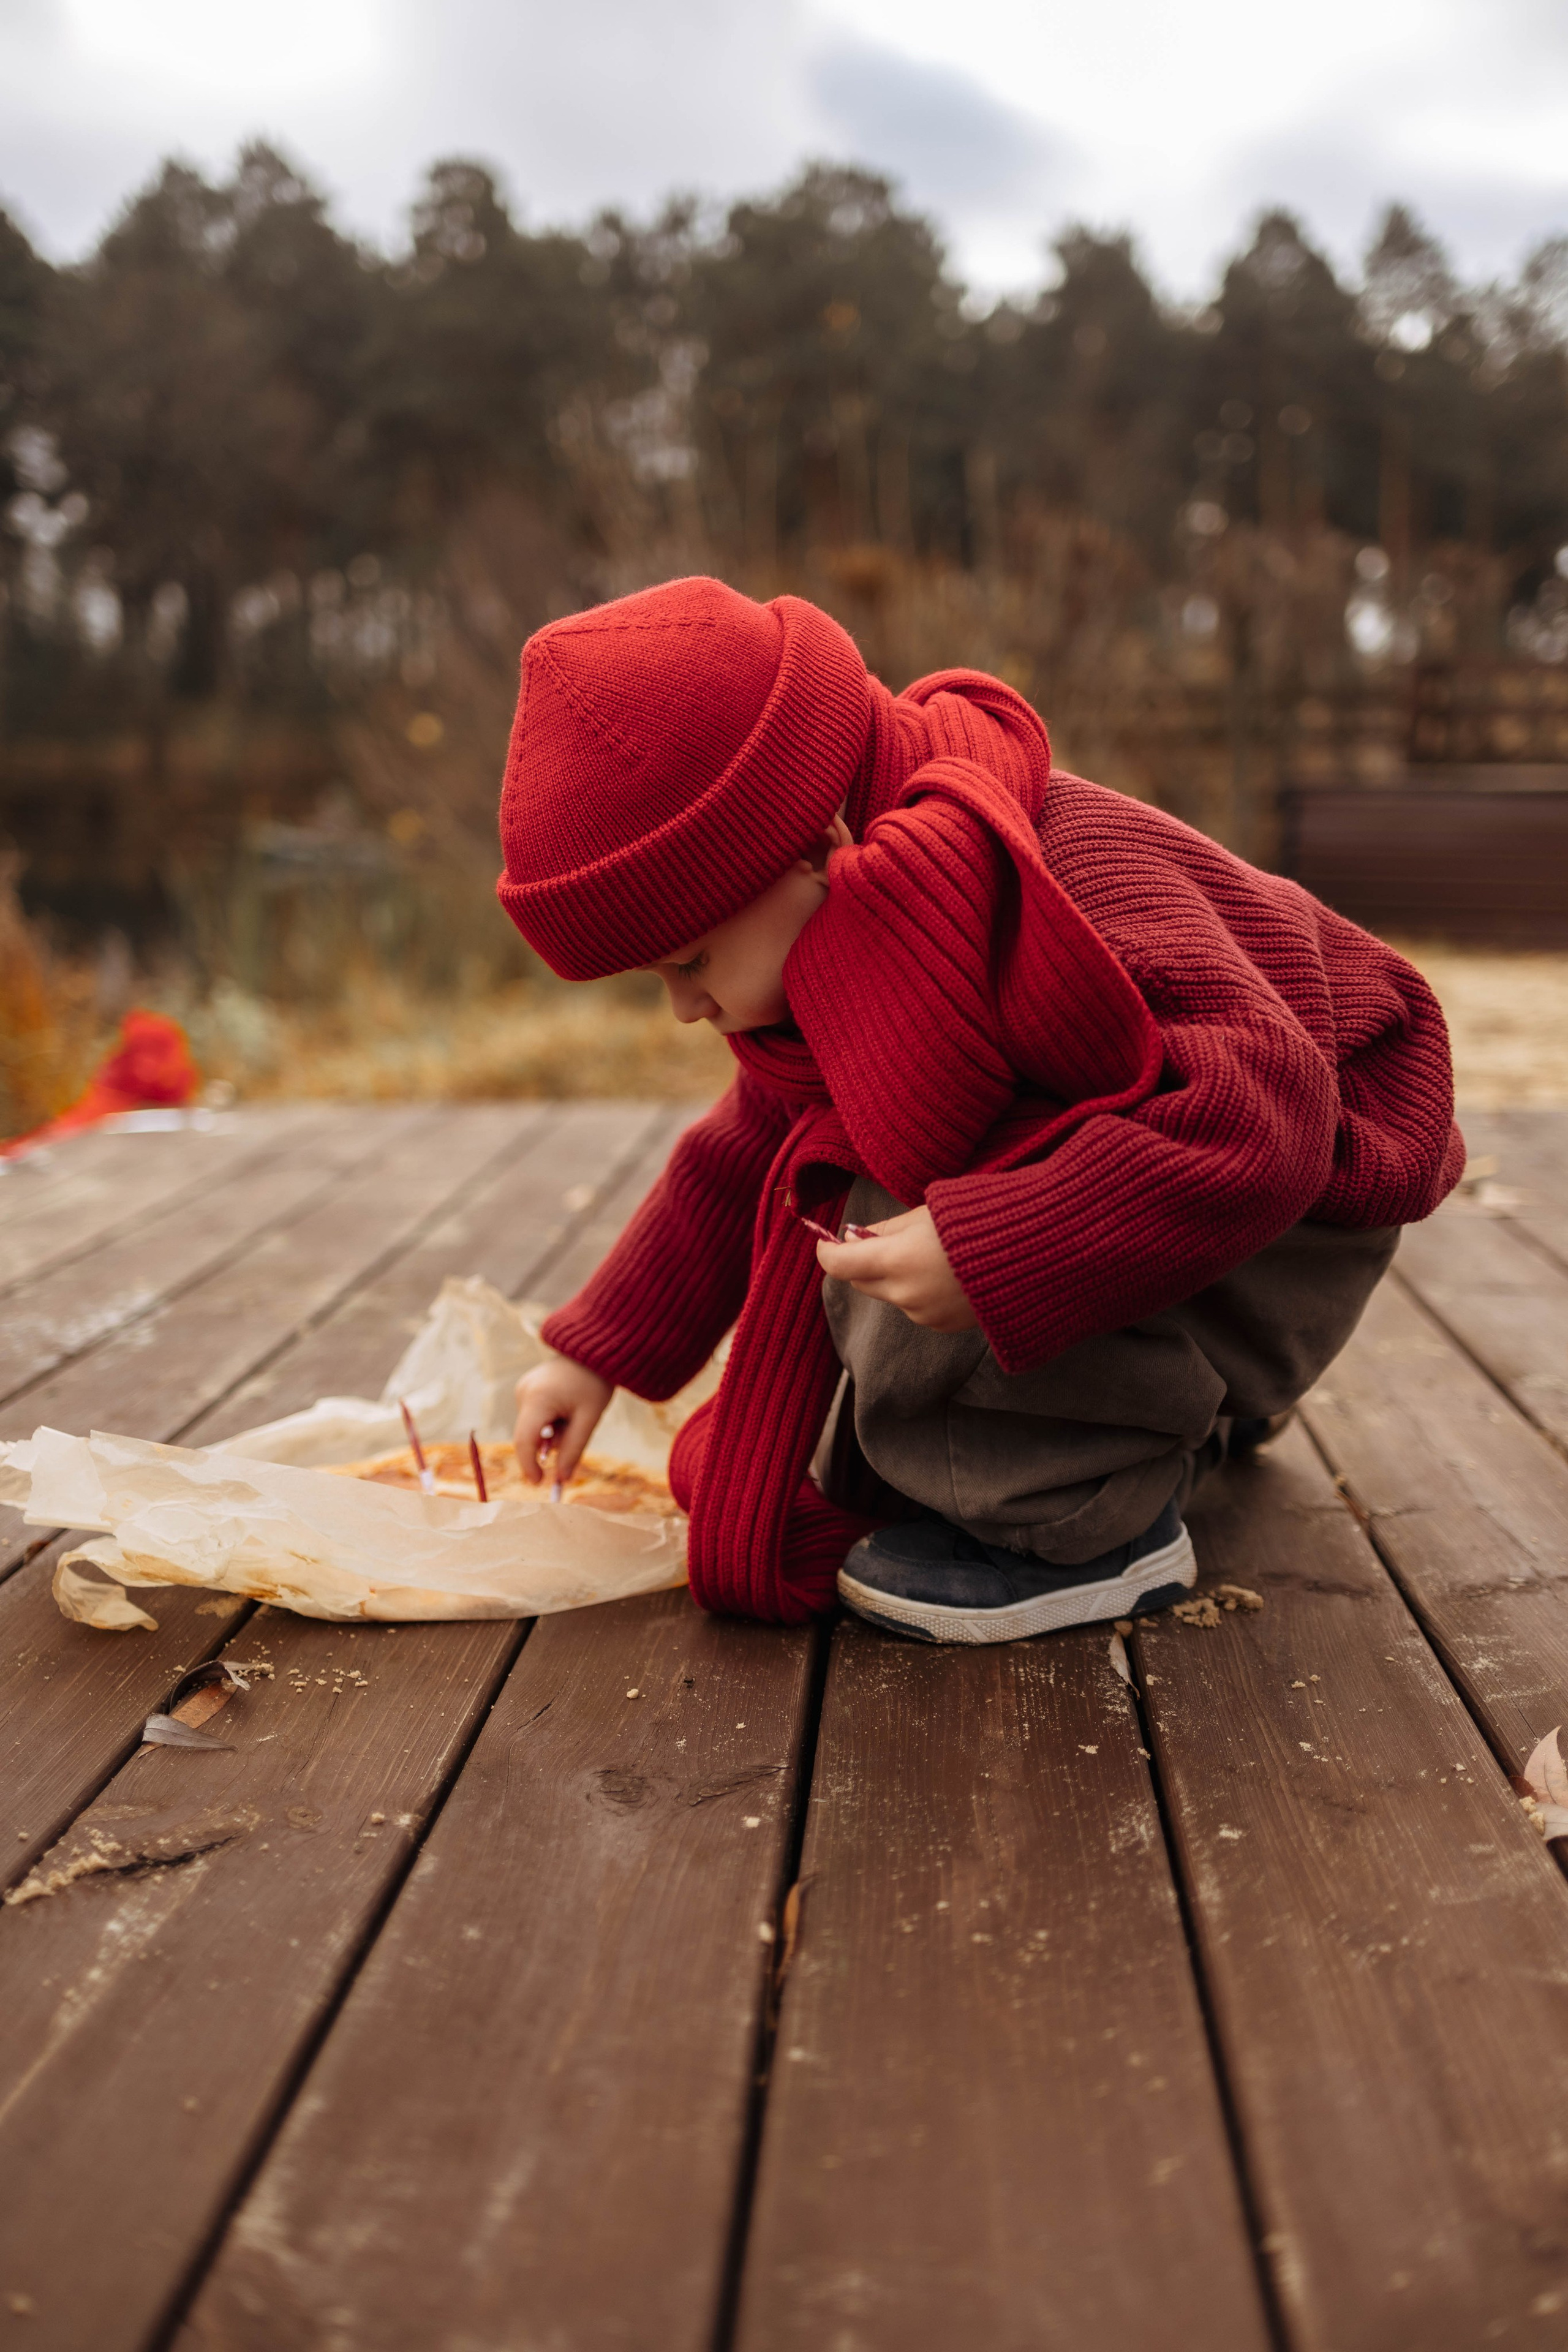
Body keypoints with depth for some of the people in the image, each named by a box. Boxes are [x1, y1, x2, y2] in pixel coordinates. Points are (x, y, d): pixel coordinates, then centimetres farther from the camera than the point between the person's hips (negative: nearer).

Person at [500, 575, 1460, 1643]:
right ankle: (1190, 1419, 28)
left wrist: (980, 1258, -46)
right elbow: (745, 1156, 9)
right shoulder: (826, 922, -3)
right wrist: (601, 1352, 9)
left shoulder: (1036, 885, -35)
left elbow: (1262, 1111, -42)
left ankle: (1095, 1525, -12)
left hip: (1289, 1220, -9)